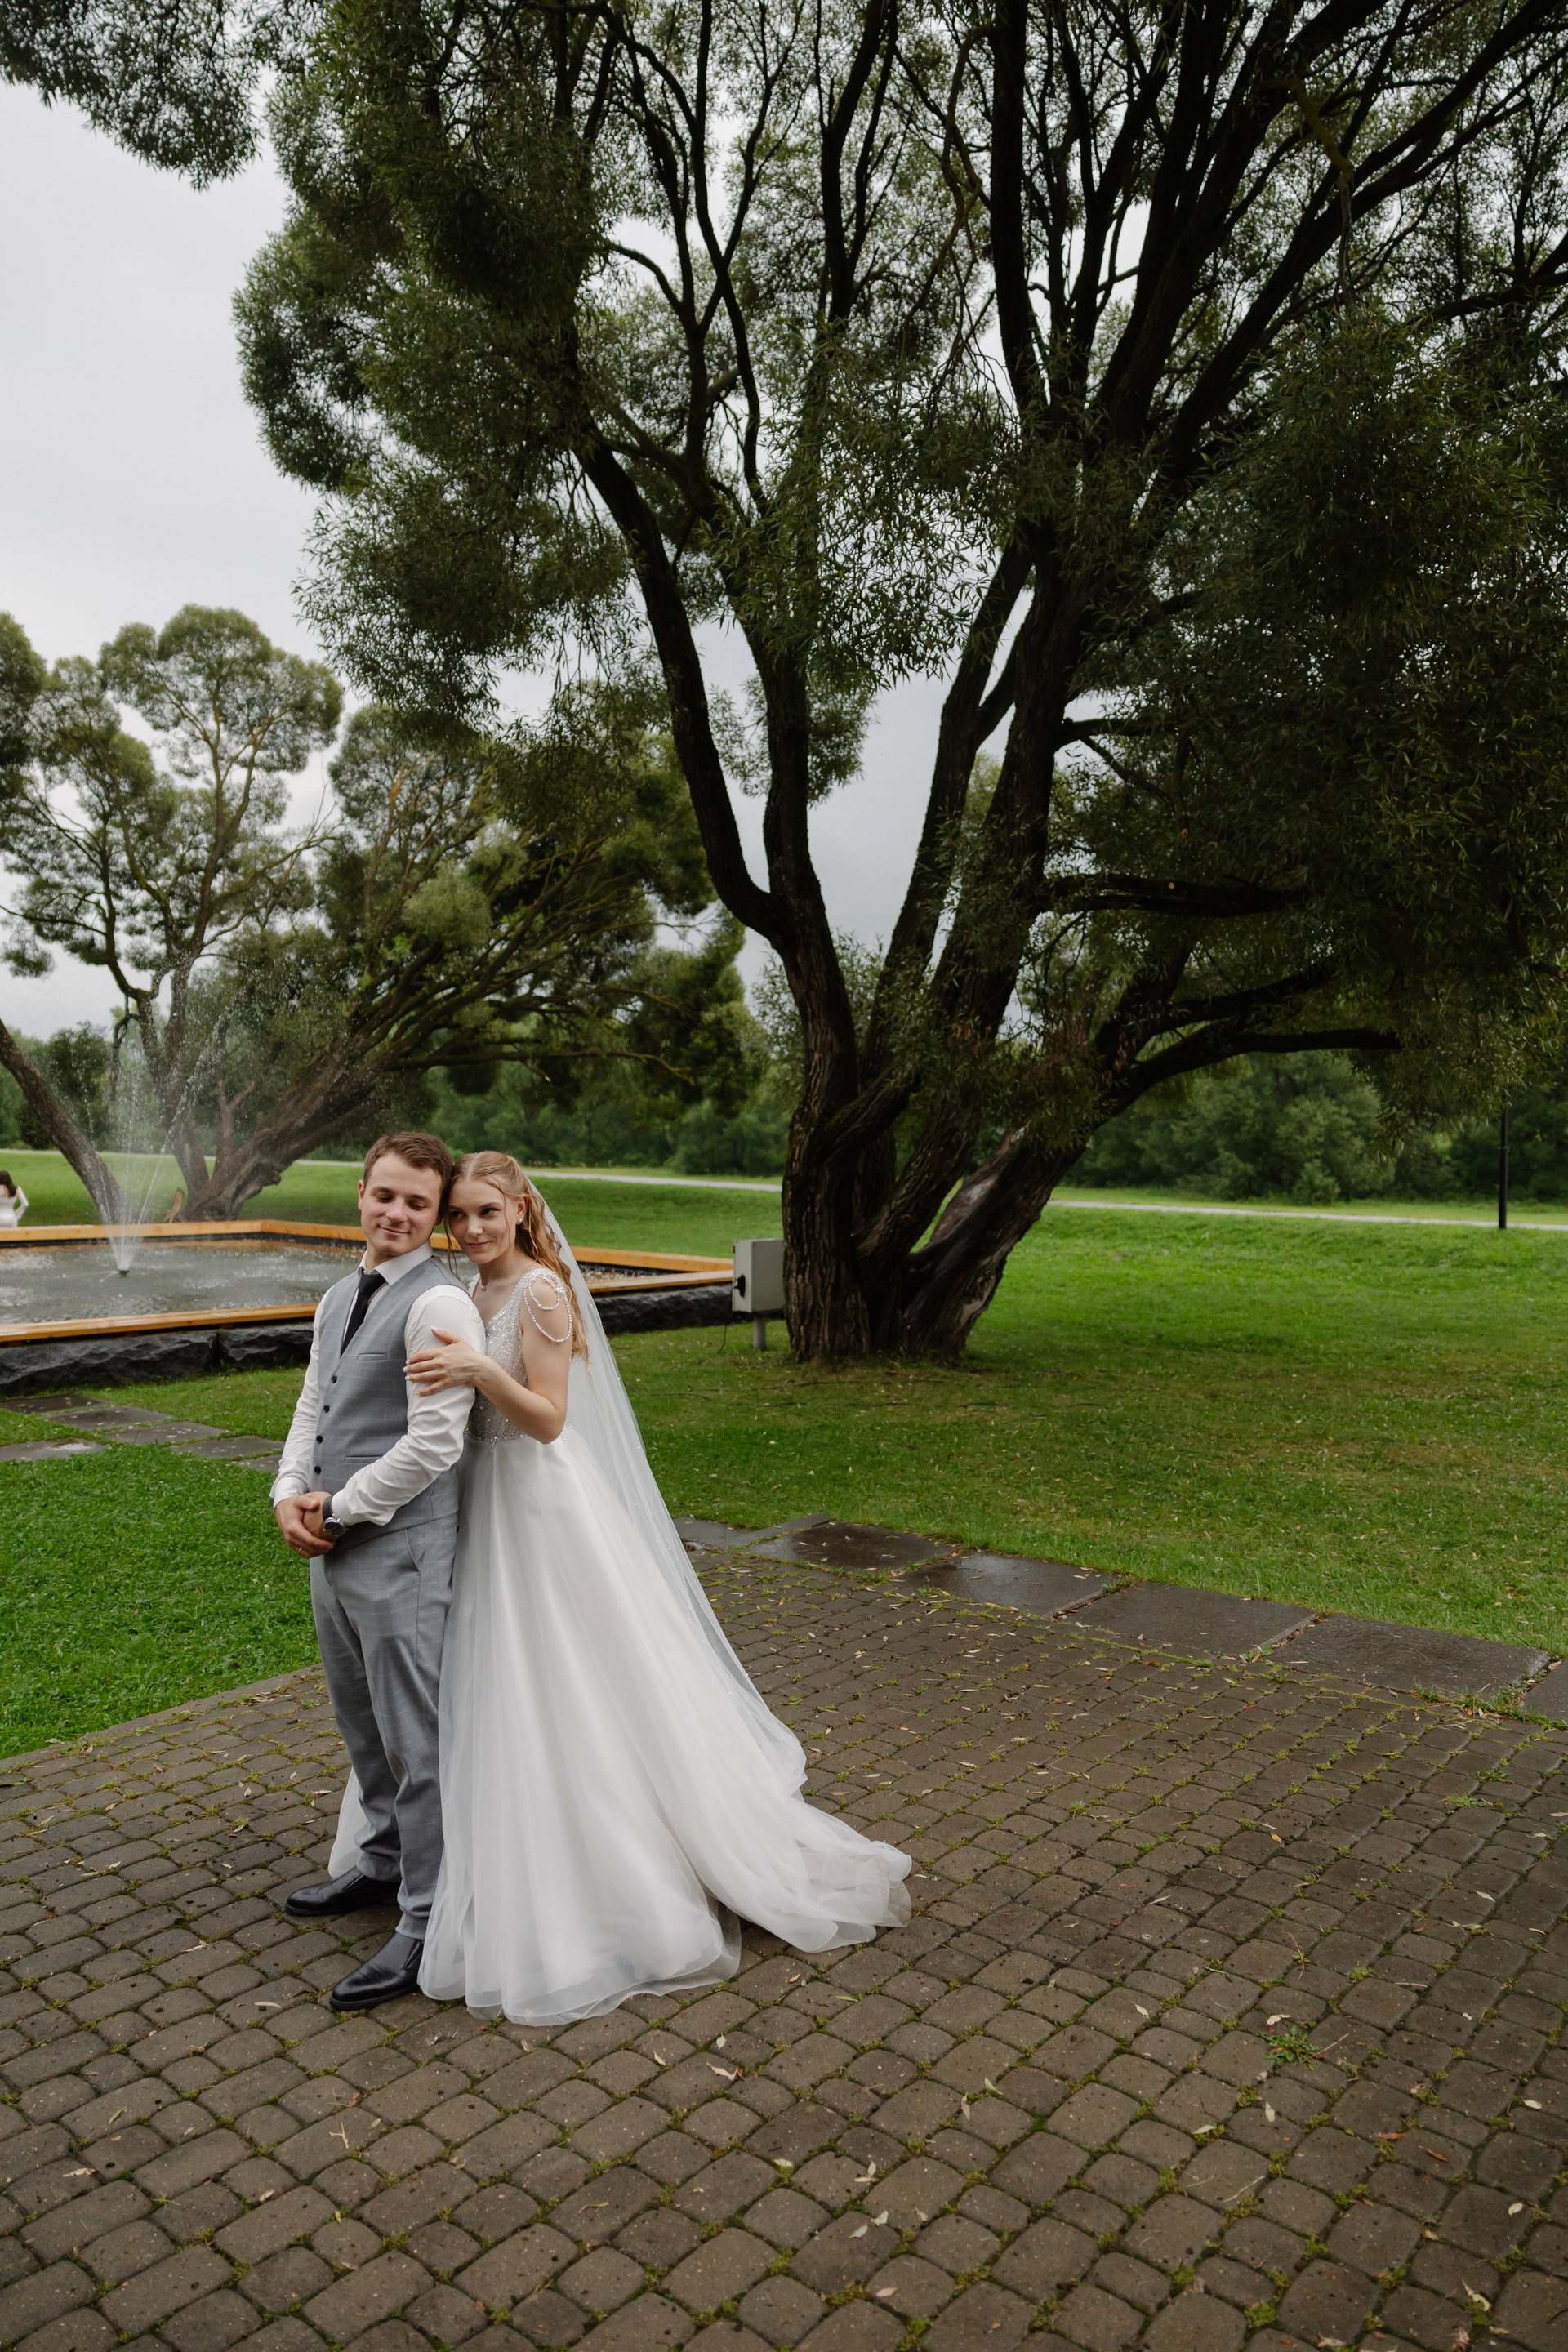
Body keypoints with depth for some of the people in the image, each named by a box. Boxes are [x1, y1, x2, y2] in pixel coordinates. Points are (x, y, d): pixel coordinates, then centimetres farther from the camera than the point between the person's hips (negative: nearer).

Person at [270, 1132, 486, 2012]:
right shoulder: (341, 1297, 12)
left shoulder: (440, 1305, -18)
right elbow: (314, 1406, 16)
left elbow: (432, 1446, -22)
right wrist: (291, 1494, 0)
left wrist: (339, 1508, -13)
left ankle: (428, 1923, 17)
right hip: (332, 1546, 9)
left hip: (399, 1552, -9)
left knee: (415, 1741, 2)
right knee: (363, 1725, 24)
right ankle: (385, 1862, 44)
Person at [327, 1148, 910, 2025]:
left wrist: (482, 1370, -35)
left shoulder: (542, 1290, -18)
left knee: (566, 1689, 0)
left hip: (542, 1507, -9)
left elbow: (548, 1418, -22)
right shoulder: (473, 1293, 8)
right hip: (487, 1501, 9)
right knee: (494, 1689, 18)